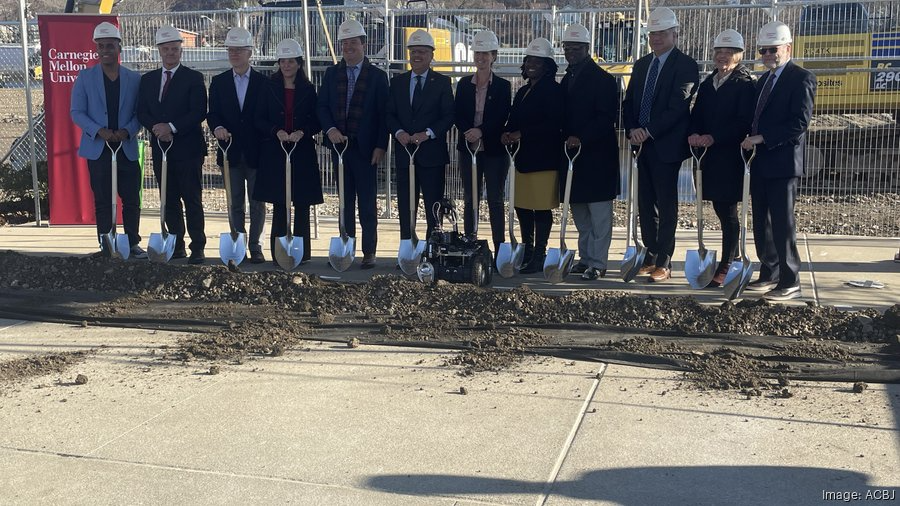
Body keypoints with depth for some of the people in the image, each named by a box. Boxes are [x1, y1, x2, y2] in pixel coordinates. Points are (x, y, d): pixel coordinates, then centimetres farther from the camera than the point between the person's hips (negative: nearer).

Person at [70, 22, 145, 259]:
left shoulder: (134, 78, 6)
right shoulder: (85, 77, 3)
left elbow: (139, 112, 4)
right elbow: (77, 112, 0)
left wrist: (128, 131, -16)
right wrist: (99, 131, -16)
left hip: (127, 149, 1)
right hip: (98, 148, -1)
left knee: (132, 200, 4)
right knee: (103, 202, 5)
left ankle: (133, 244, 16)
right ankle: (106, 247, 13)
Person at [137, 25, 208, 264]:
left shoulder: (193, 78, -1)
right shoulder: (147, 79, 14)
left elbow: (199, 112, -11)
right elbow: (141, 112, 10)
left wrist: (172, 127, -18)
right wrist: (156, 127, -10)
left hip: (187, 148, -5)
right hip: (160, 147, 5)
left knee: (192, 200, -3)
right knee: (169, 200, 10)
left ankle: (198, 248, 0)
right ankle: (176, 246, 18)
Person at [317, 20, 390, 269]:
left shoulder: (377, 76, 1)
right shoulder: (331, 74, 11)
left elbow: (384, 114, -2)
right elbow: (322, 106, 8)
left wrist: (380, 146, -10)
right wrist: (330, 130, -10)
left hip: (365, 148, -3)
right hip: (339, 145, 3)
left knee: (367, 203, 0)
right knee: (345, 202, 8)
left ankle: (369, 252, 6)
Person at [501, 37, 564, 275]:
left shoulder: (553, 90, -7)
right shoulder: (523, 91, 19)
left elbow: (553, 124, -17)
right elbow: (515, 120, 19)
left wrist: (522, 133, -19)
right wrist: (508, 132, -4)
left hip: (544, 159, -8)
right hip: (525, 156, 8)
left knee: (542, 208, -3)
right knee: (522, 206, 11)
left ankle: (539, 256, 5)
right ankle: (527, 252, 24)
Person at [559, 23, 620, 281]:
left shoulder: (602, 79, -7)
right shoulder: (567, 79, 16)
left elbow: (608, 117, -16)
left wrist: (581, 138, -25)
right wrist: (565, 139, 4)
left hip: (597, 155, -8)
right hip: (573, 153, 8)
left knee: (599, 211, -3)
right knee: (579, 211, 13)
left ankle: (598, 263, 0)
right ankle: (586, 257, 22)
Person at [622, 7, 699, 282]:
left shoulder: (686, 65, -6)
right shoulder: (641, 65, 15)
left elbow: (677, 107, -15)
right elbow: (628, 102, 13)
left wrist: (648, 132, -18)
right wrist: (632, 129, -5)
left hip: (667, 145, -6)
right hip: (643, 144, 7)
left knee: (666, 206, -1)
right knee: (645, 204, 10)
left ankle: (663, 263, 5)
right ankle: (650, 257, 20)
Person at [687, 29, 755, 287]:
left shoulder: (744, 83, -6)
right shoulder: (708, 83, 15)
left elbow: (744, 122, -15)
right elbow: (697, 115, 13)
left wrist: (713, 138, -21)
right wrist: (694, 134, -8)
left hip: (731, 156, -6)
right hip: (710, 156, 6)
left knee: (728, 211, -3)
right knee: (721, 209, 12)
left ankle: (725, 268, 3)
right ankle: (734, 259, 27)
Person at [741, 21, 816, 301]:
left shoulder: (801, 78, -8)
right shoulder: (764, 80, 18)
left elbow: (799, 124, -17)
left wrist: (760, 138, -17)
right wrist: (752, 144, 6)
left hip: (783, 163, -8)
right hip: (759, 163, 8)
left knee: (783, 224, -4)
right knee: (762, 223, 11)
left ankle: (790, 282, 4)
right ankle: (769, 275, 20)